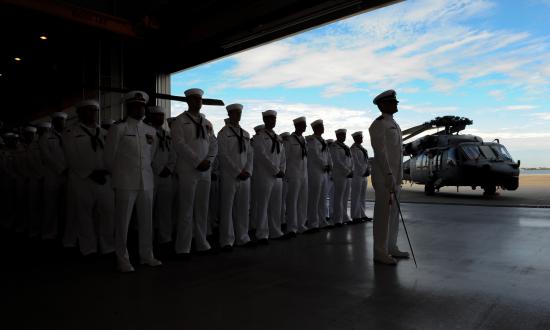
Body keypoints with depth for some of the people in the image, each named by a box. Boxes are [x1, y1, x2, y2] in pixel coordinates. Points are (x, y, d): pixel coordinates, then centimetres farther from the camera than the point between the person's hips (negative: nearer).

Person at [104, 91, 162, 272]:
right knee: (123, 222, 2)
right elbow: (109, 156, 5)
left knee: (146, 221, 9)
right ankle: (123, 259, 15)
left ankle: (147, 255, 22)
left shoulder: (151, 131, 12)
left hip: (147, 181, 4)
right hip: (125, 182, -4)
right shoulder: (118, 129, -2)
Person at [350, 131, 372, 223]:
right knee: (356, 196, -5)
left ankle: (362, 215, 18)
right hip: (357, 174, -8)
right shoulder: (353, 148, -8)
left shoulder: (362, 148, 16)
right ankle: (355, 216, -1)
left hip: (364, 175, 8)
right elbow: (356, 162, -13)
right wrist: (363, 171, -12)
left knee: (363, 196, 11)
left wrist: (367, 171, 1)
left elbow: (366, 161, 14)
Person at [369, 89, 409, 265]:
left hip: (395, 176, 9)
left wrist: (398, 177, 18)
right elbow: (380, 151, -17)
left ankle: (391, 247, 24)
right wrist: (389, 175, -21)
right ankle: (380, 252, 4)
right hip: (384, 177, -9)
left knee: (393, 213, 13)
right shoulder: (379, 124, -10)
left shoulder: (393, 124, 18)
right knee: (383, 213, -4)